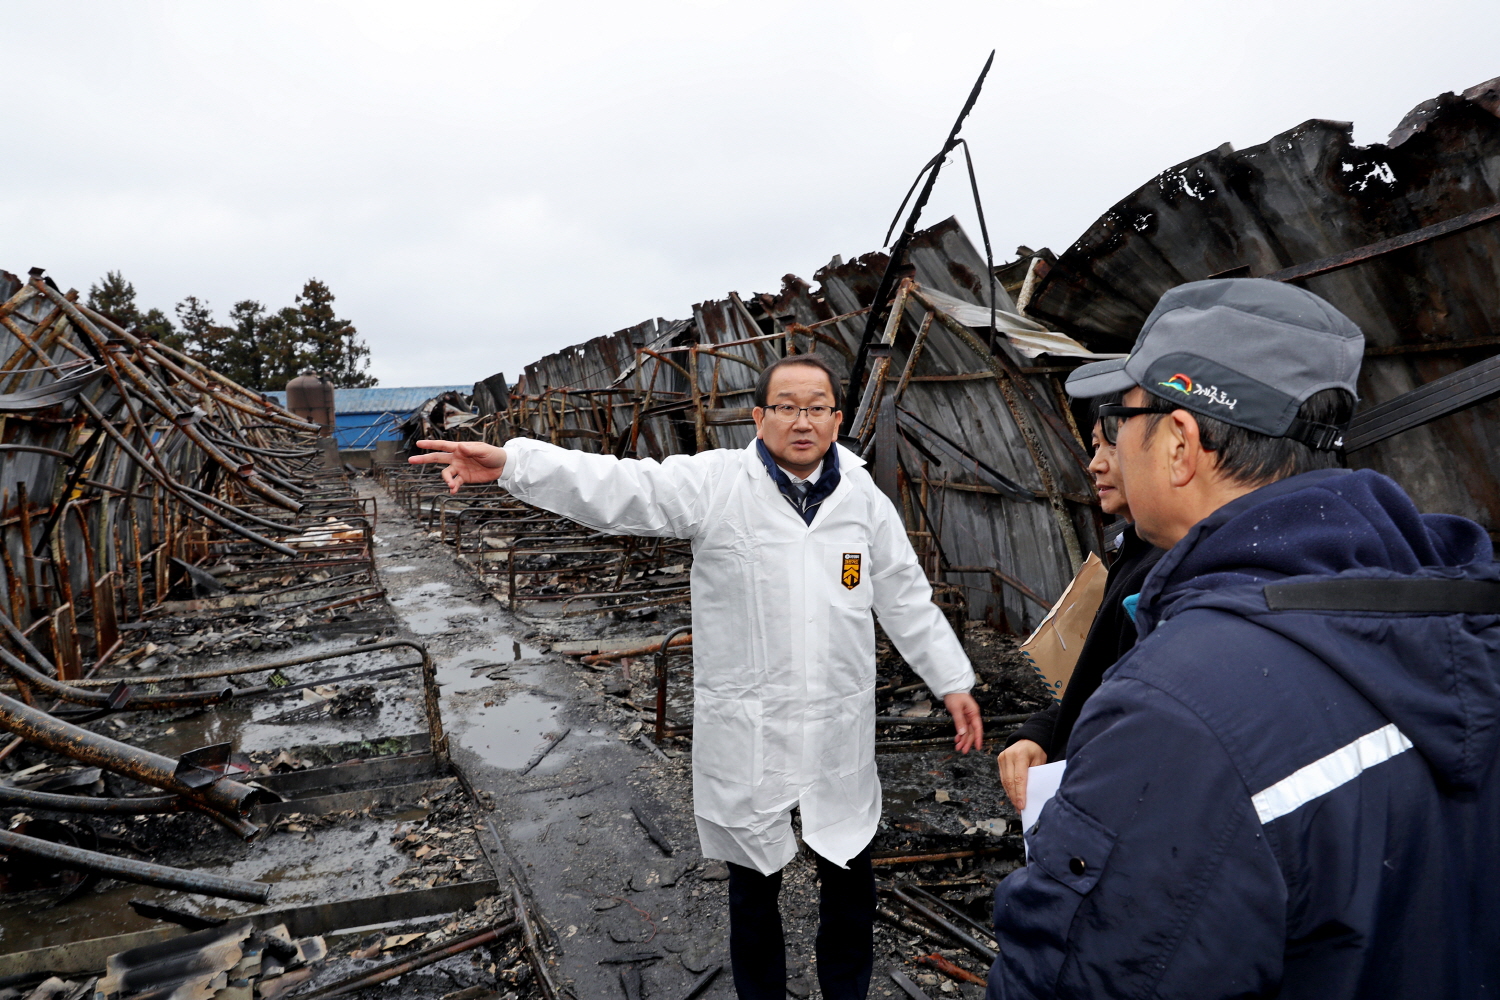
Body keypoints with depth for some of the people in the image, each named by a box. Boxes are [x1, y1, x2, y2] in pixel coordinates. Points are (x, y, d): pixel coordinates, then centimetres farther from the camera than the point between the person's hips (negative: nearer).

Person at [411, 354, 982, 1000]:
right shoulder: (714, 484, -9)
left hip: (839, 733, 3)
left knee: (850, 876, 17)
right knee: (754, 881, 16)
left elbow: (907, 600, 8)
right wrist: (510, 462, -32)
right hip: (746, 733, -2)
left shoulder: (865, 501, 2)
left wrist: (953, 682, 10)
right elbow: (617, 489, -20)